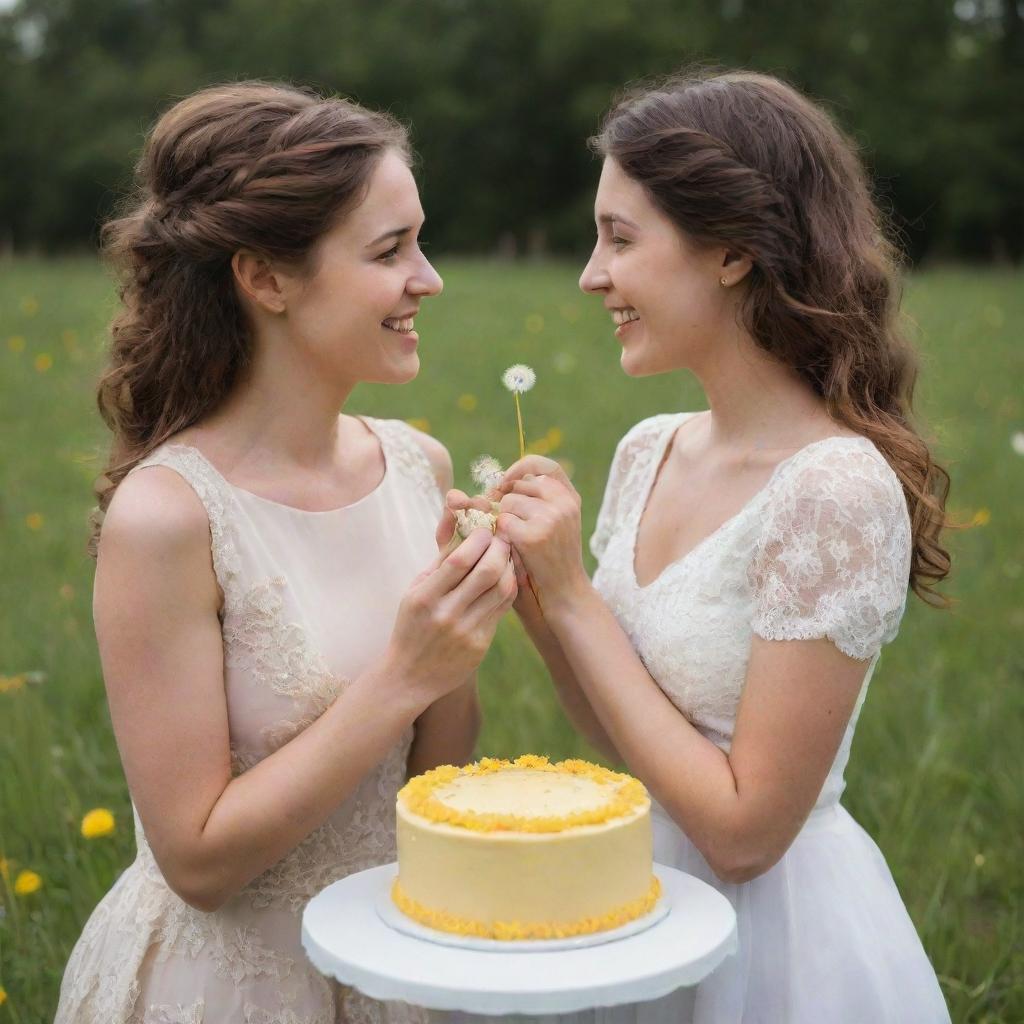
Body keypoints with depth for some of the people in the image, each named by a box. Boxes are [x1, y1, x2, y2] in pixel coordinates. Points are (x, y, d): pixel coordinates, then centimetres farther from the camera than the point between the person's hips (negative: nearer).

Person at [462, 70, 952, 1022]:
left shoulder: (836, 489, -24)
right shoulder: (649, 452, -3)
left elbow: (745, 830, -22)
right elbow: (624, 738, 5)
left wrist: (571, 594, -21)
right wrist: (531, 594, -11)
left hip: (776, 936, -7)